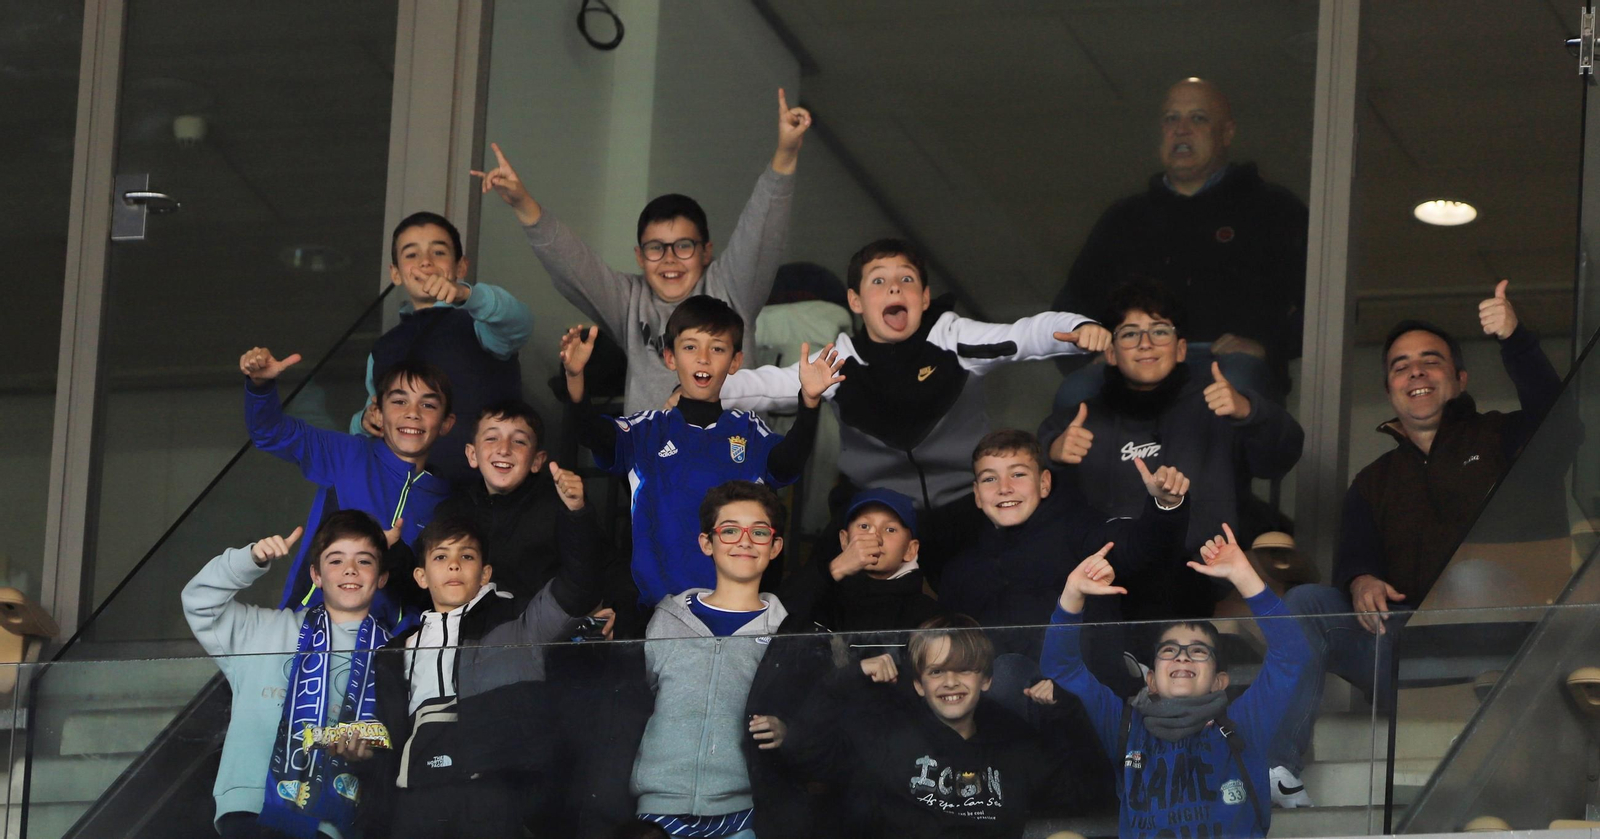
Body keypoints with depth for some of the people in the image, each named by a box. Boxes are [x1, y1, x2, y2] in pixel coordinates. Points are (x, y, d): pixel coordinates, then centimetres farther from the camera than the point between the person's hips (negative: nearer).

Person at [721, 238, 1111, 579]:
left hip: (965, 510, -2)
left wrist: (1080, 327, -29)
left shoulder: (954, 339, -2)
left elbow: (1029, 334, -9)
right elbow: (767, 386, -2)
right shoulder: (841, 363, 2)